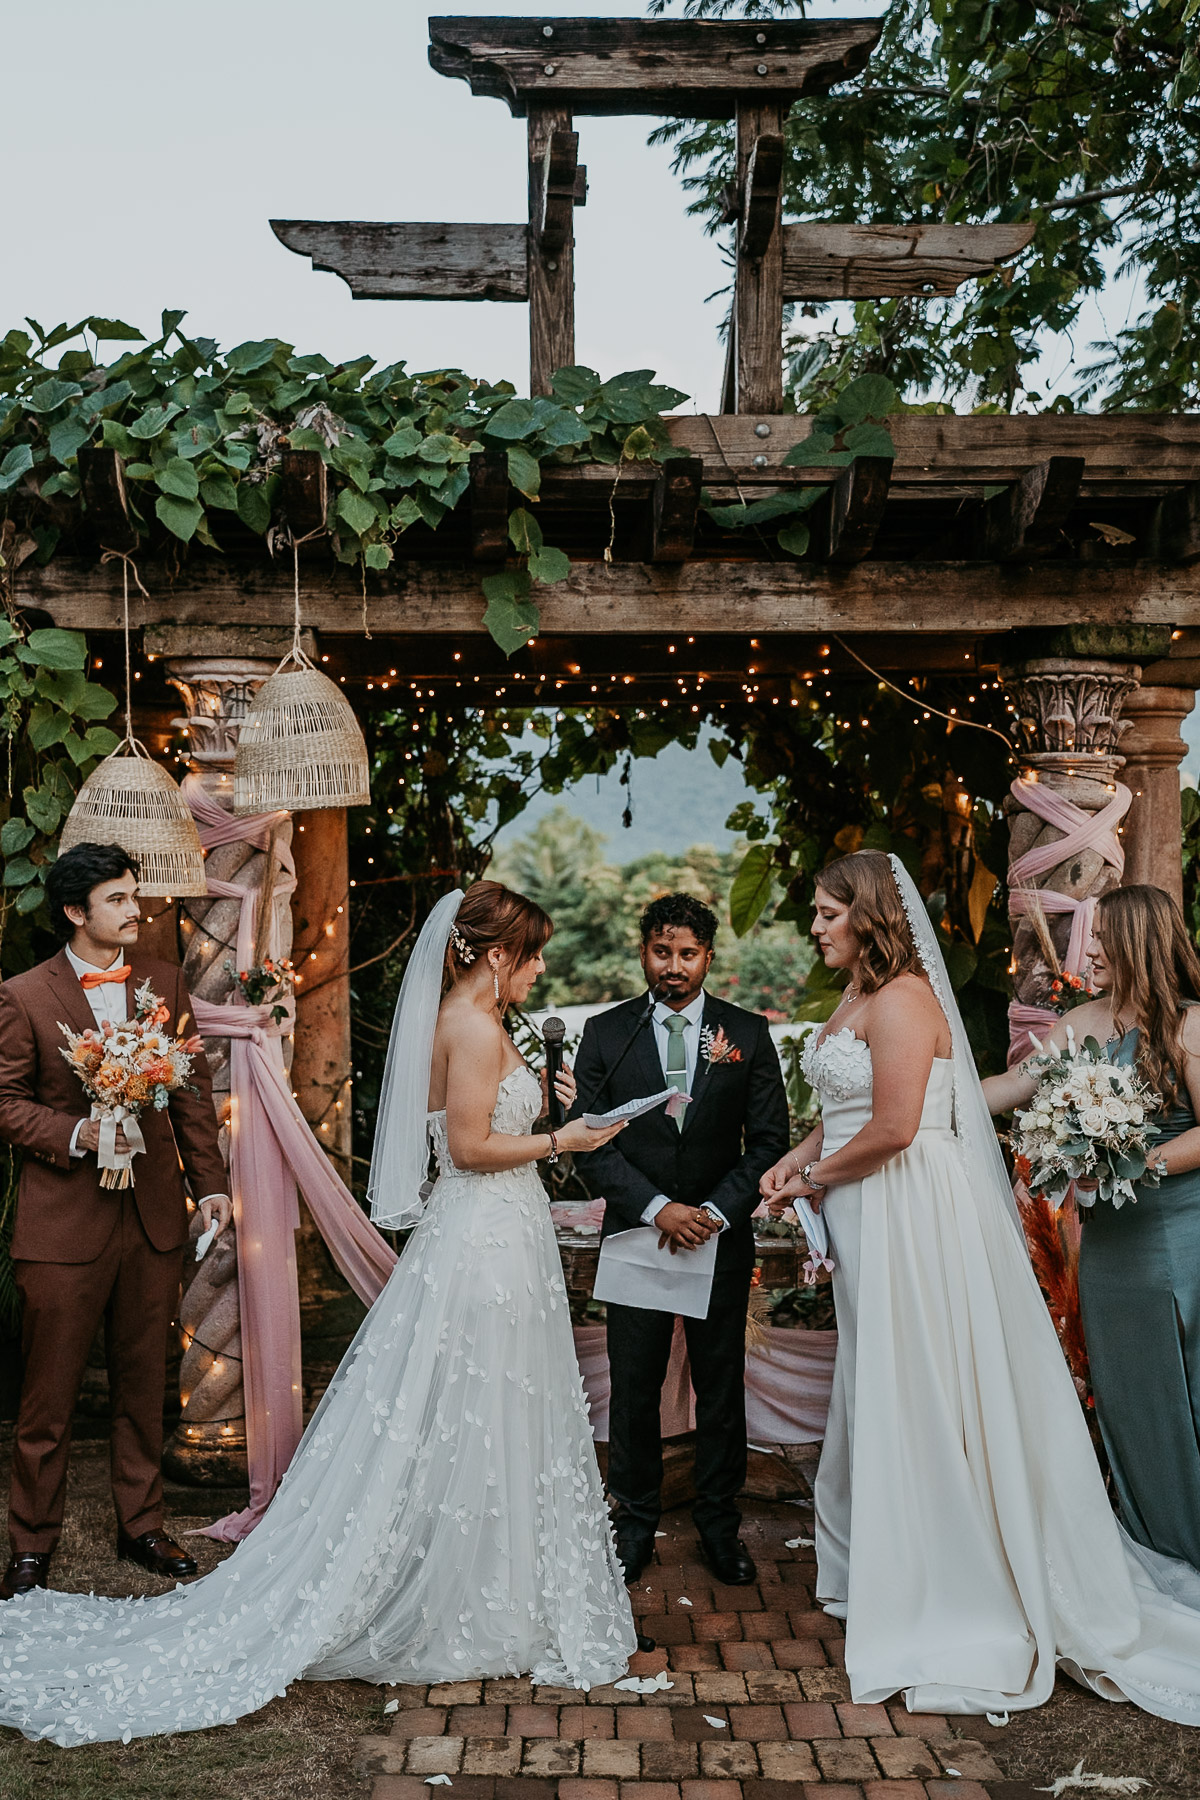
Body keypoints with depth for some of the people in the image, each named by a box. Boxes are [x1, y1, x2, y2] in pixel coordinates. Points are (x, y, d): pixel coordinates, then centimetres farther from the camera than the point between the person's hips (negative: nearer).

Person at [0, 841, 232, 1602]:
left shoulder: (166, 981, 6)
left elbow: (194, 1090, 9)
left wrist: (210, 1182, 5)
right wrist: (78, 1132, -19)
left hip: (154, 1217, 4)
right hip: (64, 1222, -3)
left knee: (144, 1384, 14)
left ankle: (142, 1525, 30)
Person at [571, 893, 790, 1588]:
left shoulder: (748, 1033, 1)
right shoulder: (605, 1033, 0)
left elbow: (770, 1139, -1)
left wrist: (715, 1211, -13)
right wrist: (657, 1208, -14)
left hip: (721, 1236, 0)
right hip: (635, 1236, 0)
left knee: (722, 1386, 10)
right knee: (634, 1387, 7)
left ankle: (721, 1522, 25)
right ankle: (637, 1519, 24)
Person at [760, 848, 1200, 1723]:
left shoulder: (901, 999, -18)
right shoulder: (859, 999, 13)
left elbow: (892, 1128, -24)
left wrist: (818, 1180, -10)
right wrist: (798, 1158, 3)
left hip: (911, 1216, -9)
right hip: (870, 1223, 10)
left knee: (921, 1396, 0)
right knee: (883, 1392, 17)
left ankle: (960, 1608, 14)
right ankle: (887, 1570, 32)